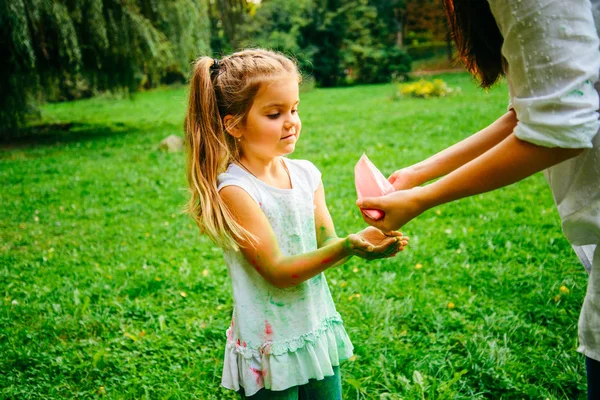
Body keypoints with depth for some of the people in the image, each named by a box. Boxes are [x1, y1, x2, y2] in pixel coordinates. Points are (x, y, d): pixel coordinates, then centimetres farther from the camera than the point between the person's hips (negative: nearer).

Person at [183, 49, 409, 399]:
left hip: (319, 332, 6)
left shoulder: (306, 173, -1)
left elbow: (326, 246, -2)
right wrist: (346, 246, -32)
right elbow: (277, 271, -21)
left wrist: (361, 242, -22)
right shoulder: (234, 189, -19)